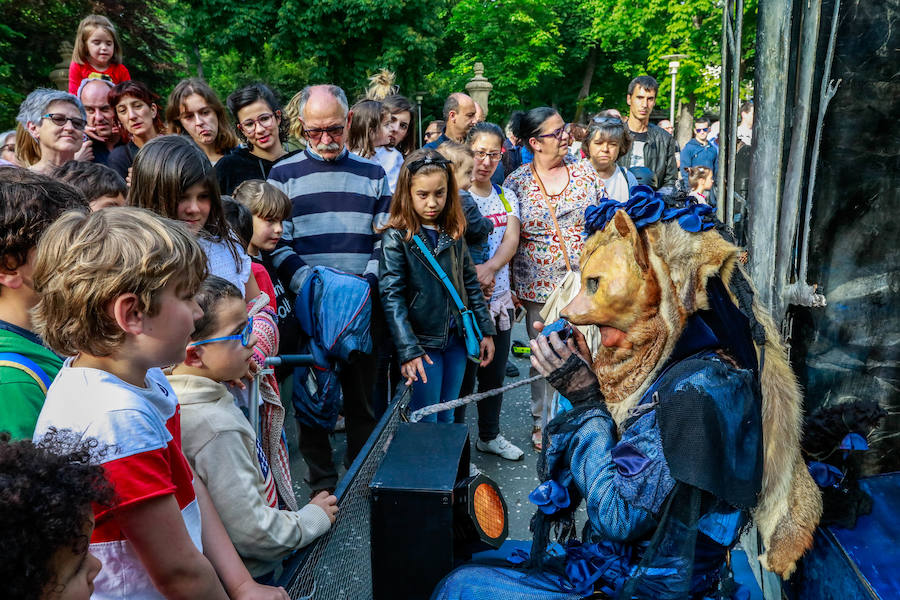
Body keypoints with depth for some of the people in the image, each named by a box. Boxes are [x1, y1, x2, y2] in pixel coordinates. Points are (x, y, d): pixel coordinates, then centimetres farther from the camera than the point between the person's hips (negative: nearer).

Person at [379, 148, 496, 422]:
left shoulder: (454, 232, 6)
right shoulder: (396, 237, -11)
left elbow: (470, 283, 13)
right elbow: (392, 297, -15)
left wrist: (486, 331, 10)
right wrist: (408, 350, -22)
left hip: (456, 339, 5)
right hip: (423, 343, -5)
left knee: (447, 420, 15)